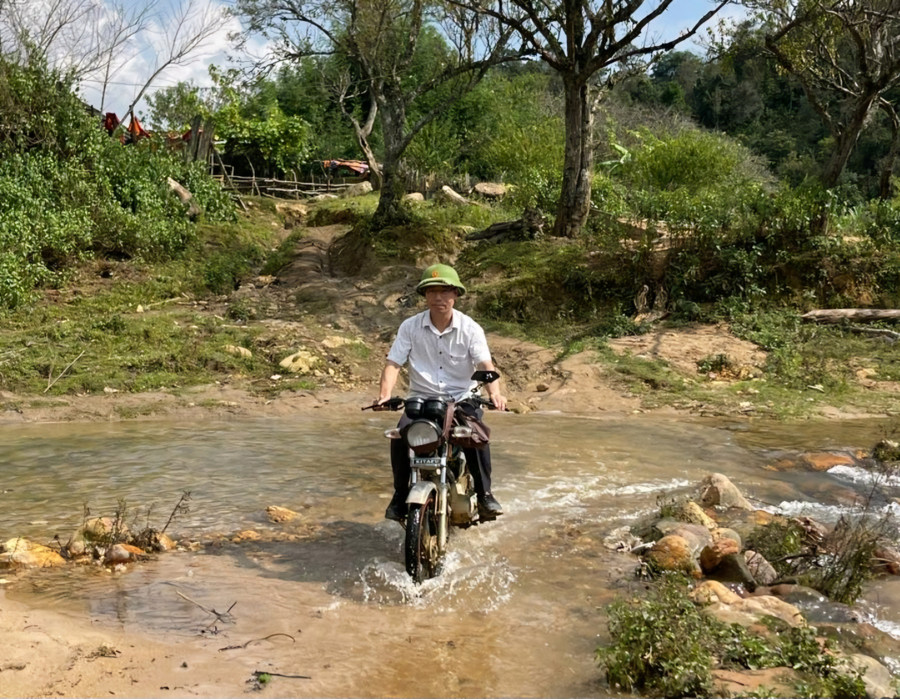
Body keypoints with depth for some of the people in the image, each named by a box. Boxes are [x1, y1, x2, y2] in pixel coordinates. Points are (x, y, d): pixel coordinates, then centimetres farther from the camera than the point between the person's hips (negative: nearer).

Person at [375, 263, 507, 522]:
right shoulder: (410, 327, 0)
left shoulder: (470, 328, -2)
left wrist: (495, 393, -35)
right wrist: (384, 394, -25)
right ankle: (400, 495, -6)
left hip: (462, 398, -1)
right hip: (421, 399, 1)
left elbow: (485, 364, -14)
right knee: (399, 436, -26)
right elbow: (393, 363, -6)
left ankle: (484, 494, -12)